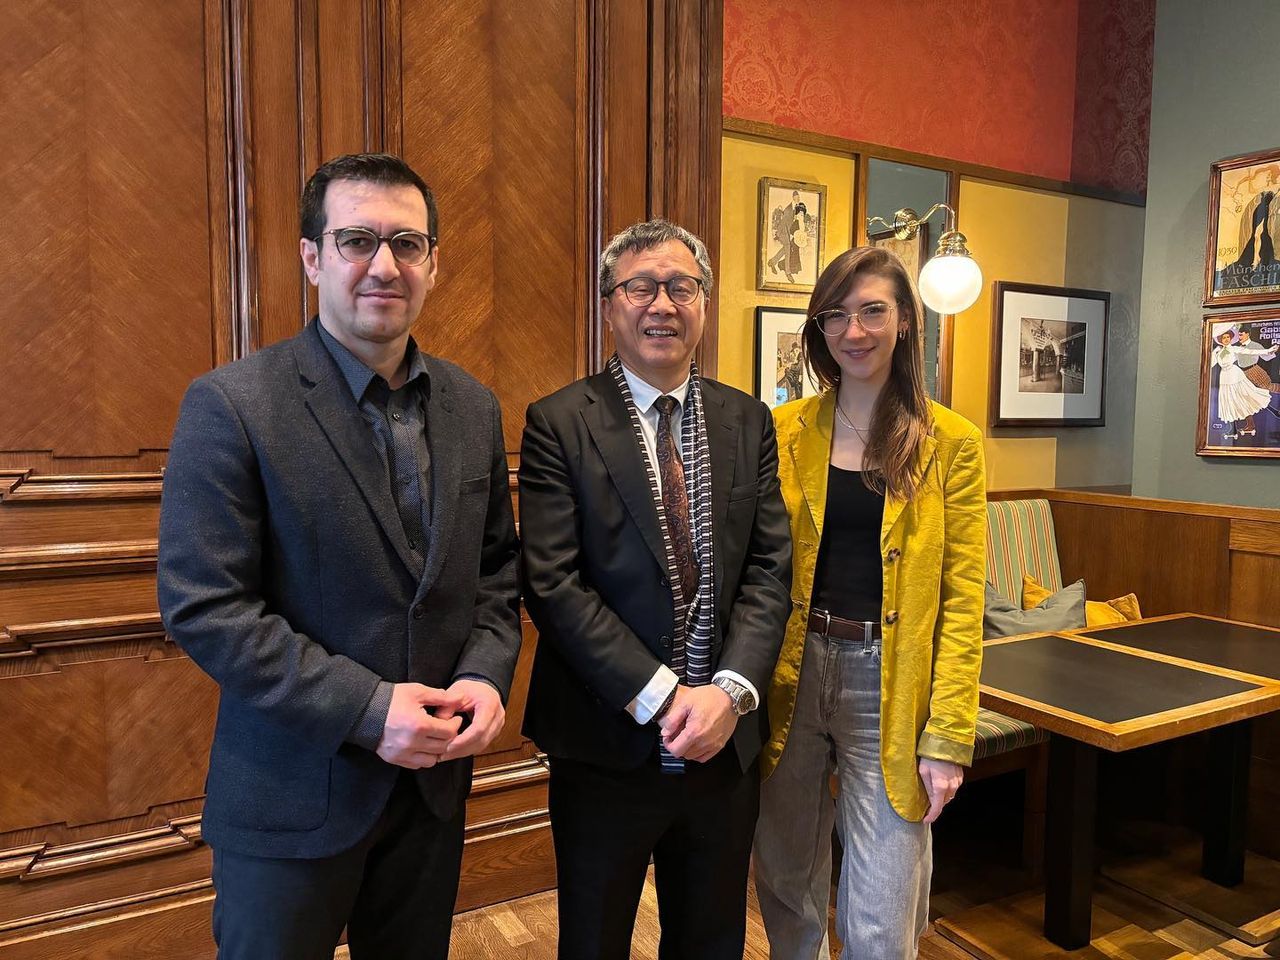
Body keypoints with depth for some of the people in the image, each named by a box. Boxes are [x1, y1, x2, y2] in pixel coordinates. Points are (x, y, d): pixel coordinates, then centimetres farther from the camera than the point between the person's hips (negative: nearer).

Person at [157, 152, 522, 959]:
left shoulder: (473, 409, 2)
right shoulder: (231, 405, -13)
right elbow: (203, 606, -16)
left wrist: (486, 674, -9)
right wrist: (365, 708, -22)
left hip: (433, 777, 5)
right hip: (293, 796, -4)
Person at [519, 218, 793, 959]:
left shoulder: (749, 422, 4)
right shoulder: (559, 424, -8)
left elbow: (770, 571, 0)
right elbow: (553, 585, -14)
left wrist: (730, 690, -14)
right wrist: (661, 697, -17)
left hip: (725, 746, 4)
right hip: (607, 747, -3)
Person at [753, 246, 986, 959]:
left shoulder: (951, 442, -3)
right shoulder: (785, 430, 3)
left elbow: (962, 600, -4)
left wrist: (948, 736, -8)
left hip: (890, 687, -2)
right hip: (792, 676, 2)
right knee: (787, 890, 17)